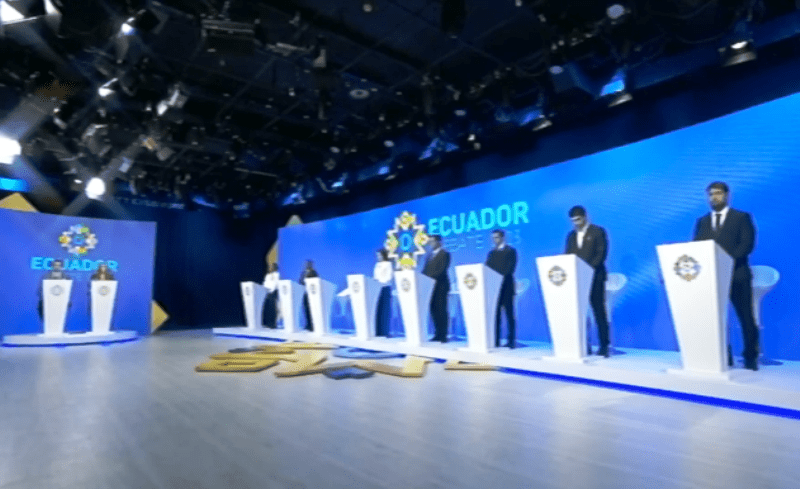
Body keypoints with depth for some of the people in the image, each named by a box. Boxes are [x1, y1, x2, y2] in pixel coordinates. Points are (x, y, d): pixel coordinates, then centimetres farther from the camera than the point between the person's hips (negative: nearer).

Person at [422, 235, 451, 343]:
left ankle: (443, 335, -1)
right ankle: (438, 334, 12)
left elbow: (441, 270, -14)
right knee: (434, 310, 6)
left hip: (440, 286, -7)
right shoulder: (429, 255, 19)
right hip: (431, 286, 7)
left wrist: (430, 278, -21)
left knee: (441, 310, -5)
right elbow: (425, 270, 18)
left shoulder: (445, 254, -4)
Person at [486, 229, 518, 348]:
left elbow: (510, 268, -8)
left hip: (506, 287, -5)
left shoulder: (510, 251, 5)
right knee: (495, 314, 2)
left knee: (509, 314, -4)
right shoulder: (491, 253, 20)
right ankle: (495, 340, 5)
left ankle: (512, 341, -2)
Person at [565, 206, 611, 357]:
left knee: (599, 312, -1)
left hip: (594, 277, -4)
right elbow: (567, 257, 14)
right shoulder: (571, 235, 16)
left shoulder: (598, 231, 2)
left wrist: (588, 268, -19)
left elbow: (601, 254, -7)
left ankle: (604, 345, 4)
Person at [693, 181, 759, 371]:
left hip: (737, 275, -2)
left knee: (746, 318, 4)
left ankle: (751, 357, 16)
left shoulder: (742, 217, 5)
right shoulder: (701, 222, 14)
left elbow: (747, 245, -7)